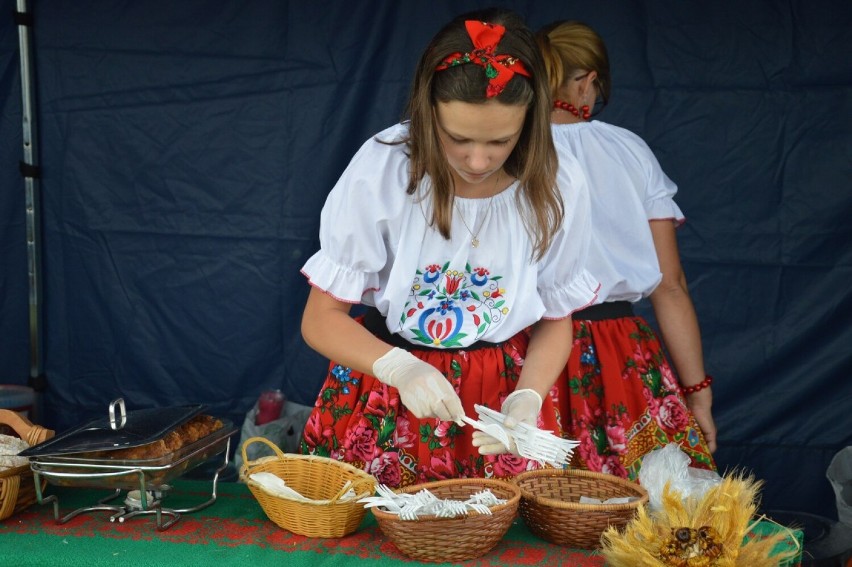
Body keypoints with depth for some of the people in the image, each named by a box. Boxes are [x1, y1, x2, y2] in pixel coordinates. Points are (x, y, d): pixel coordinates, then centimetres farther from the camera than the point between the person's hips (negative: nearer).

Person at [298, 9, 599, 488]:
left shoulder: (559, 187, -11)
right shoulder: (382, 169, -17)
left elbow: (555, 319, 4)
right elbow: (321, 320, -11)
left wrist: (527, 399, -15)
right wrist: (401, 369, -28)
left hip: (503, 389, 2)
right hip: (385, 392, -1)